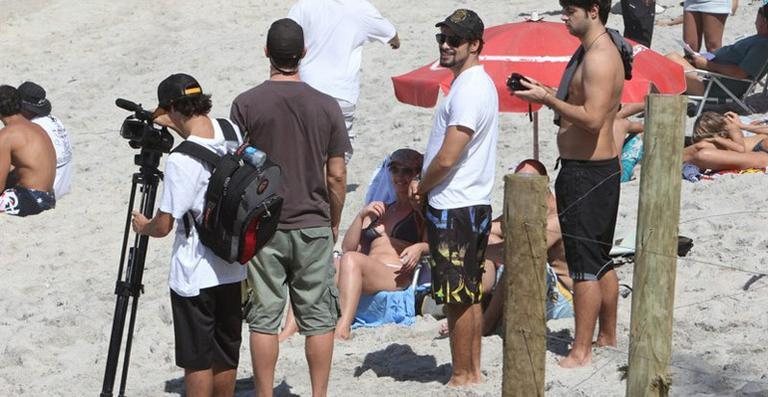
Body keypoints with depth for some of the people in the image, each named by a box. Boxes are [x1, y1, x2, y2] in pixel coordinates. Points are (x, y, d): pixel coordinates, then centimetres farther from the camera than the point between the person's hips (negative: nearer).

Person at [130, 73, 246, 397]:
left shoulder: (181, 161, -23)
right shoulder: (230, 133, -3)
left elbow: (163, 226, -17)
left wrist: (142, 226, 4)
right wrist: (174, 125, 21)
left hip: (194, 276, -7)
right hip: (233, 269, 7)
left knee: (197, 359, 4)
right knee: (226, 354, 17)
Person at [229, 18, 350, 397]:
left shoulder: (246, 104, -7)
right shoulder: (327, 106, -4)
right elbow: (337, 175, -1)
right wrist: (334, 223, 13)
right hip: (313, 226, 1)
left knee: (264, 318, 6)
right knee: (318, 318, 8)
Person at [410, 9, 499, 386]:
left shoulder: (469, 89, -19)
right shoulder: (476, 83, 14)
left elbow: (446, 158, -23)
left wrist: (421, 187, -5)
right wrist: (425, 184, 8)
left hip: (454, 209, -10)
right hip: (472, 204, 10)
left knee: (458, 299, -2)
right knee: (471, 296, 15)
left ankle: (462, 377, 5)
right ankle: (473, 371, 22)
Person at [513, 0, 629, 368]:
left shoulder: (600, 57, -19)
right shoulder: (588, 50, 14)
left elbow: (592, 119, -26)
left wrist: (548, 99, -21)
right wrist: (546, 93, 4)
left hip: (587, 172, -11)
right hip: (596, 169, 11)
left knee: (584, 264, -5)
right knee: (600, 260, 18)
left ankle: (581, 351, -1)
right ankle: (608, 338, 29)